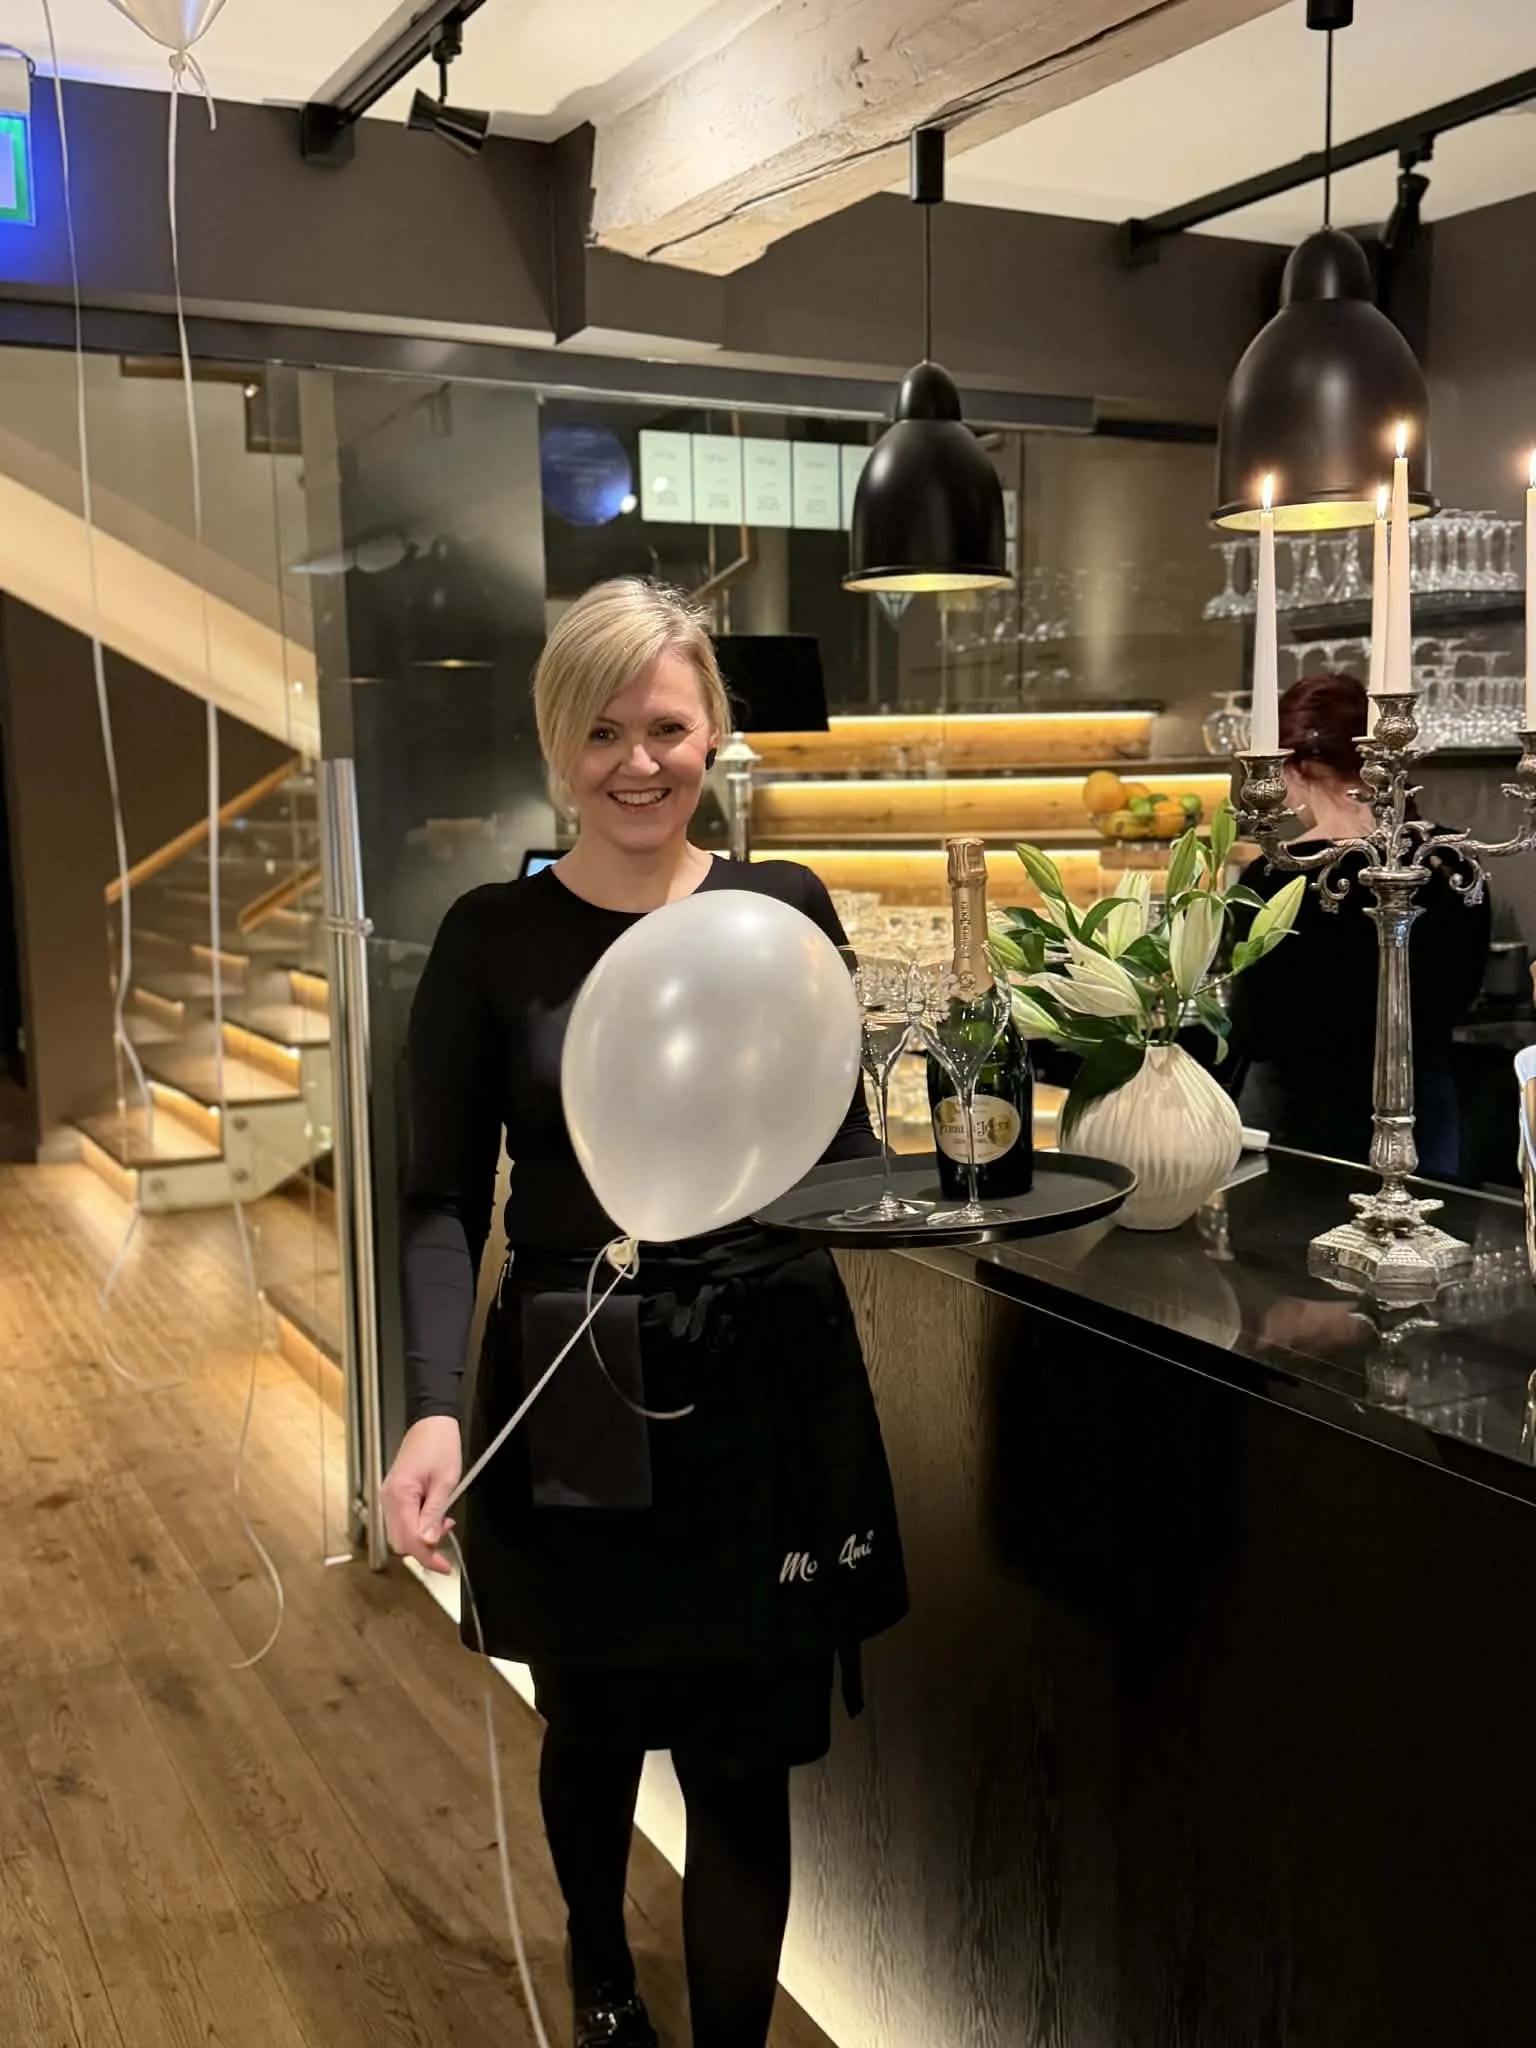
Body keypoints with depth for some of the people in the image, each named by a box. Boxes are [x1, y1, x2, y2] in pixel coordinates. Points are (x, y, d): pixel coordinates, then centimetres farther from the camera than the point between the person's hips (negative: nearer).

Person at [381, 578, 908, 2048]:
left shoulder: (785, 909, -1)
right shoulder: (492, 938, -5)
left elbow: (847, 1158, 4)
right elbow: (443, 1196, -6)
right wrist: (434, 1405, -19)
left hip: (764, 1388, 0)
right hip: (573, 1402, 0)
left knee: (743, 1761, 6)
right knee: (594, 1723, 21)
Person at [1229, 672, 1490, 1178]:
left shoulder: (1278, 878, -20)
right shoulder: (1451, 858, -4)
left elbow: (1253, 1036, -16)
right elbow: (1459, 993, 10)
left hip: (1303, 1122, -4)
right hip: (1423, 1110, 5)